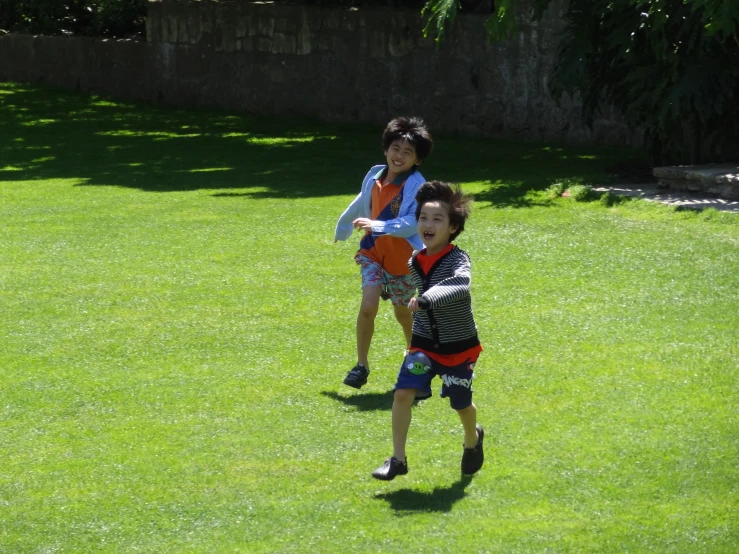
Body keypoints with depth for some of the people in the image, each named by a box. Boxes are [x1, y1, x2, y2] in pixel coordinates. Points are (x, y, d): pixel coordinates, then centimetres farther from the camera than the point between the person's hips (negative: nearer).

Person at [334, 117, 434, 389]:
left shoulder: (416, 186, -21)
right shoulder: (375, 176, -3)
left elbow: (412, 223, -32)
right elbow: (361, 204, 18)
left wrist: (376, 226, -42)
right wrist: (343, 228, 34)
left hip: (403, 259, -3)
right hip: (374, 253, 3)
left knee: (402, 311, 14)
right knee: (368, 306, -14)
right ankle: (361, 365, -3)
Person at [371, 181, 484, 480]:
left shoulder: (458, 260, -23)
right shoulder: (415, 262, -4)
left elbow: (460, 287, -46)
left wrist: (425, 300, -58)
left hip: (458, 346, -4)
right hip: (424, 343, 4)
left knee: (461, 403, 13)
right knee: (403, 393, -13)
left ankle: (472, 439, 46)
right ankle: (397, 459, -5)